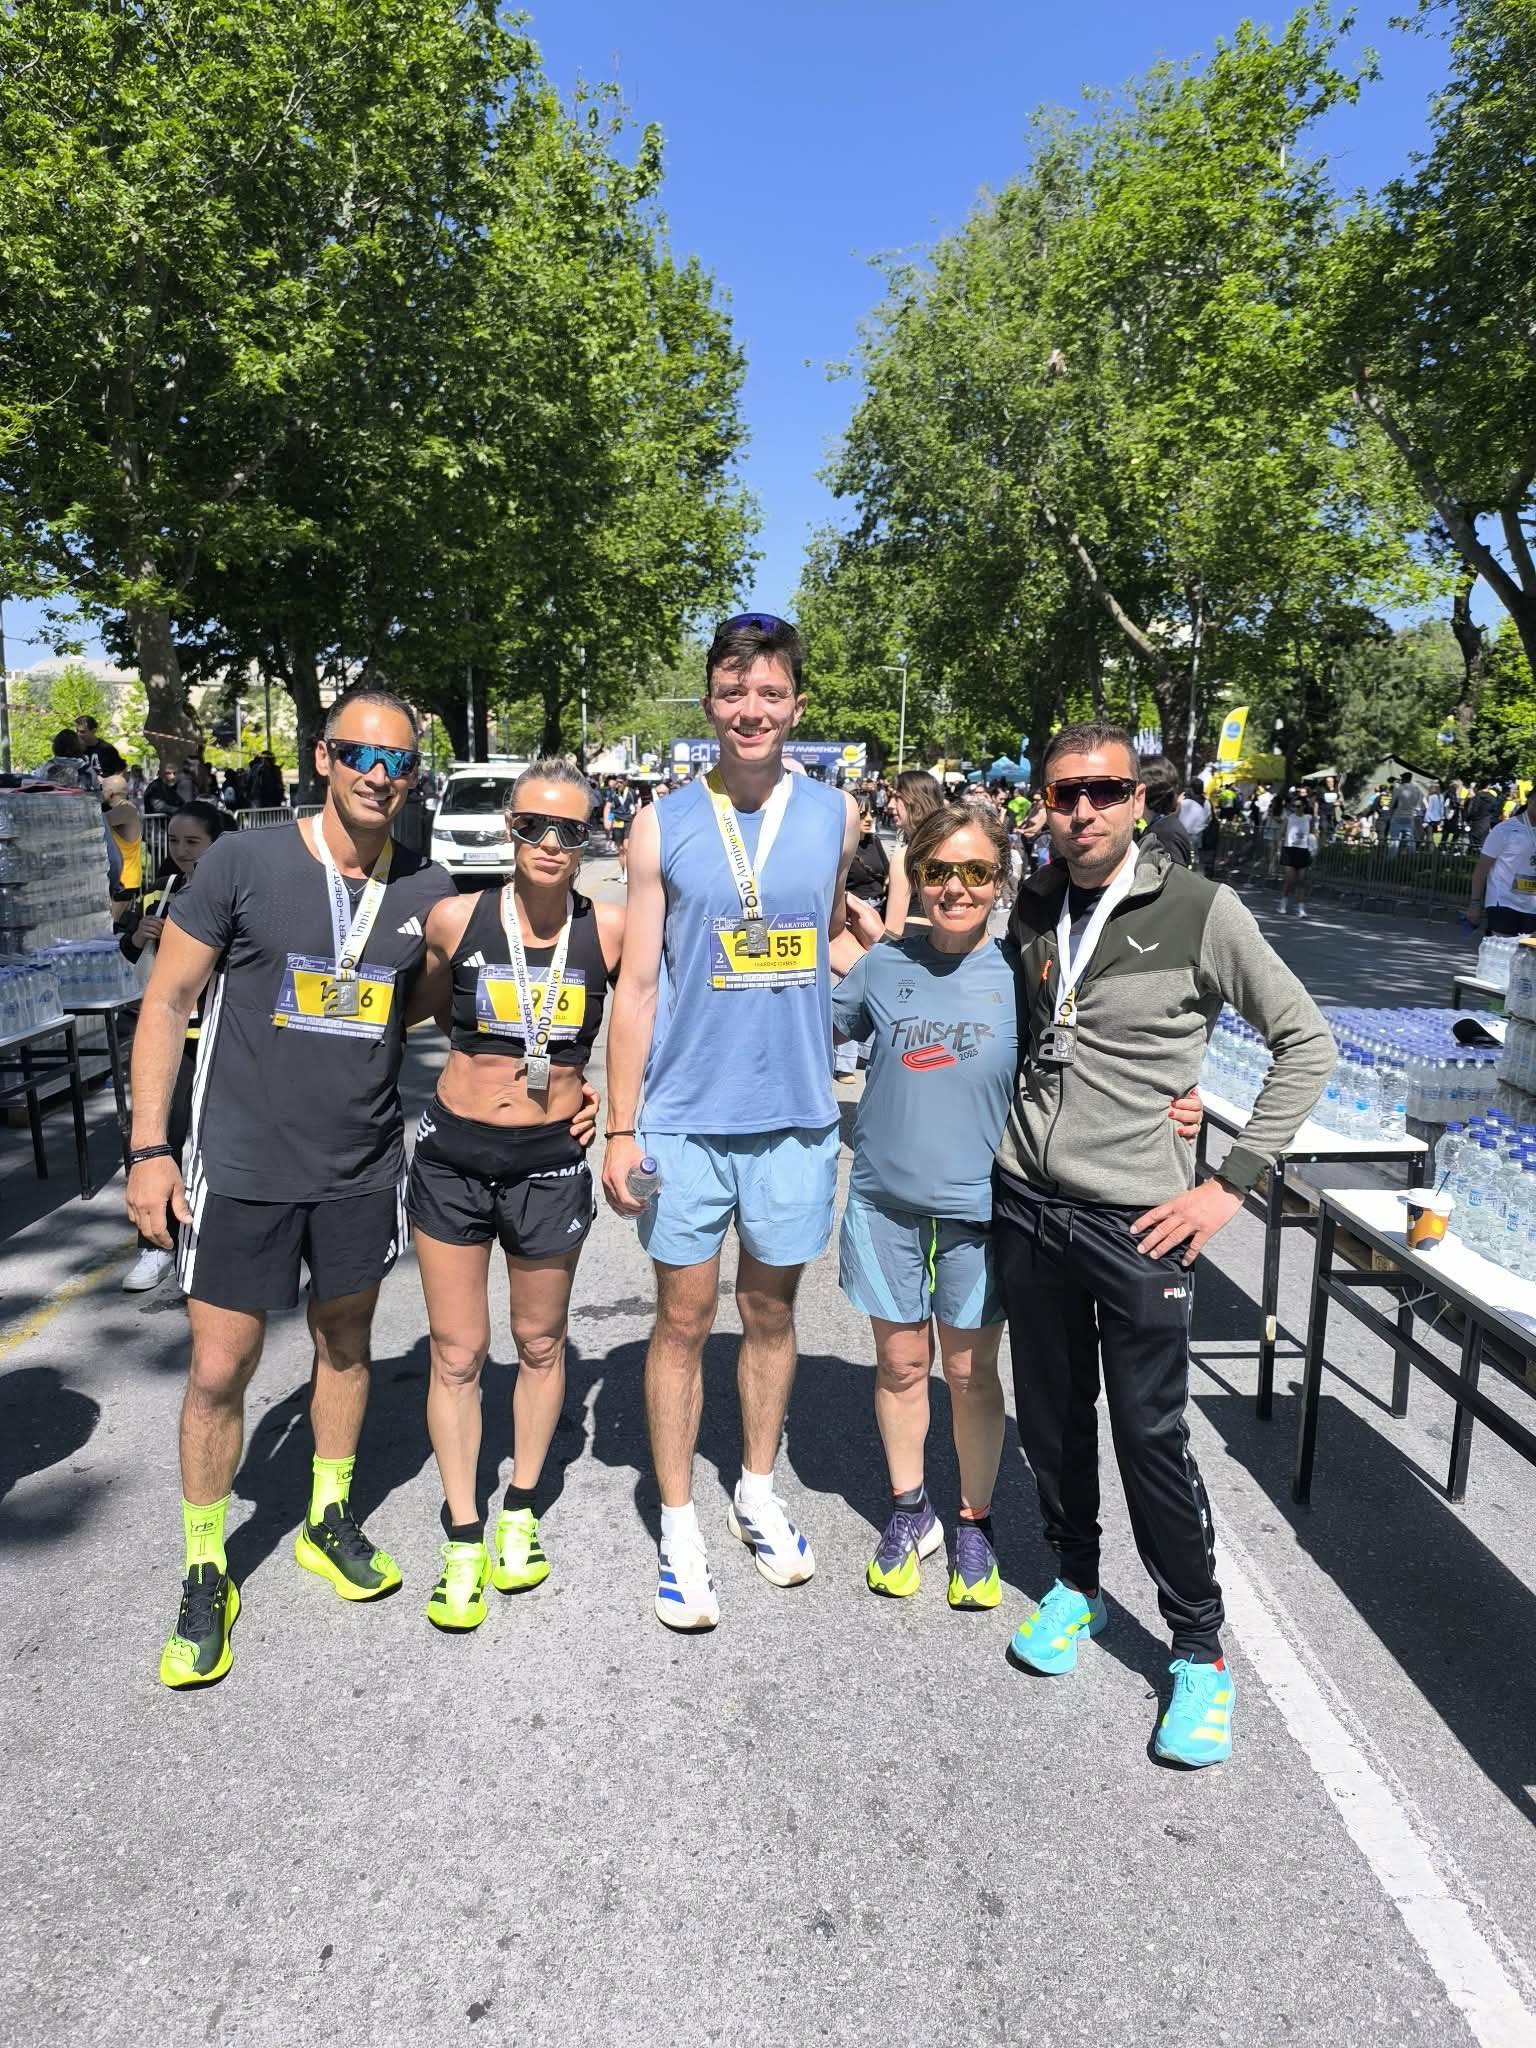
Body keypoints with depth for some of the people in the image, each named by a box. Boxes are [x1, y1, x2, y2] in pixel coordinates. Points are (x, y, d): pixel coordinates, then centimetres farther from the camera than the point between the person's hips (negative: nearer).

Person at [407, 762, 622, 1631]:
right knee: (457, 1353, 7)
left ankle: (521, 1513, 38)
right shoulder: (455, 919, -7)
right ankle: (463, 1538, 25)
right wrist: (486, 1060, 6)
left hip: (551, 1160, 0)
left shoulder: (611, 929, -9)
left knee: (541, 1344, 16)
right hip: (453, 1154, 0)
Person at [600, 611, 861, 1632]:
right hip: (686, 1116, -1)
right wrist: (621, 1129, -4)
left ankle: (759, 1490, 36)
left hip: (795, 1113, 2)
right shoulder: (663, 826, -1)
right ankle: (680, 1528, 24)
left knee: (772, 1310, 16)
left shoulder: (835, 814, 3)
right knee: (685, 1318, 7)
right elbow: (637, 985, -1)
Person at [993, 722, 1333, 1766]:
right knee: (1051, 1418, 16)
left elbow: (1307, 1043, -4)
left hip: (1137, 1220, -4)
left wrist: (1232, 1183, -8)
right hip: (1027, 1206, 4)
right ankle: (1076, 1584, 39)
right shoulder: (1030, 908, 4)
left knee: (1151, 1435, 3)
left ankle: (1201, 1650, 24)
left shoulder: (1202, 912, -9)